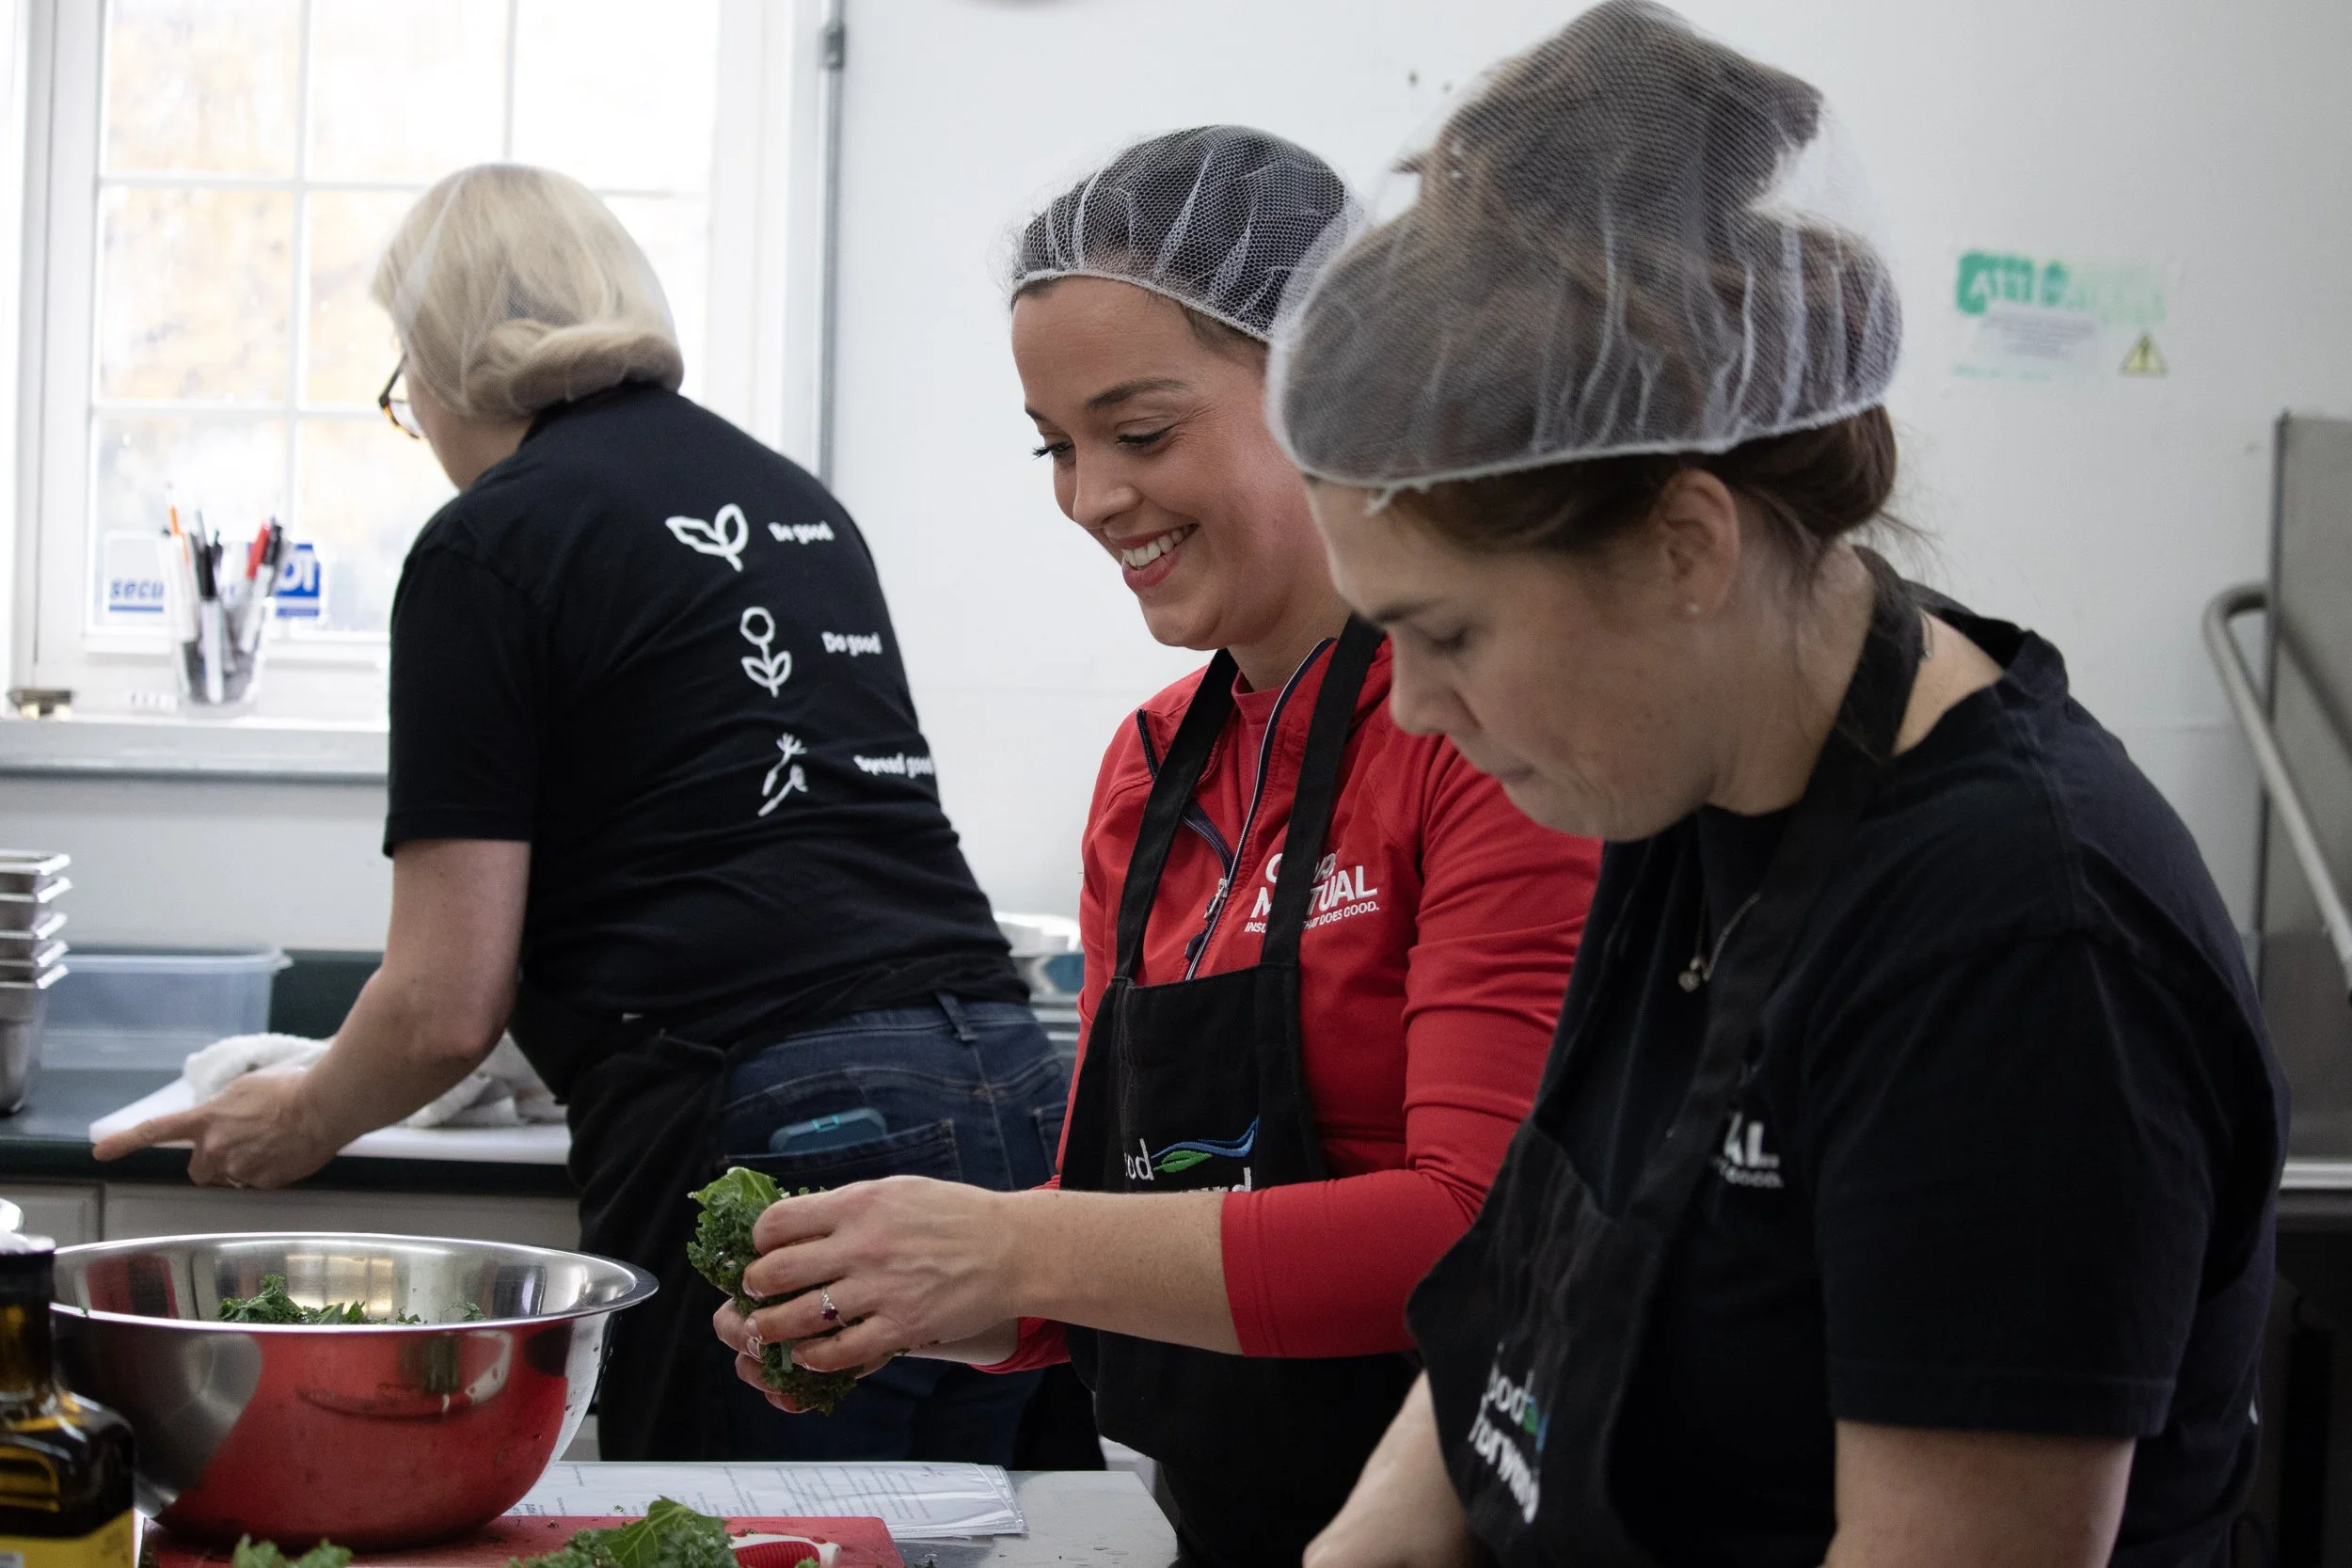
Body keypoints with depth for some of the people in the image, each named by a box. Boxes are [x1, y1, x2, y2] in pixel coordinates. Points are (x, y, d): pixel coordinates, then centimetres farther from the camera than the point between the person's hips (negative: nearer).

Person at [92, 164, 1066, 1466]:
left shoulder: (490, 545, 0)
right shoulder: (796, 500, 21)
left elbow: (447, 1005, -5)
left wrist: (299, 1125, 16)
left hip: (774, 1149, -7)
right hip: (1009, 1095, 7)